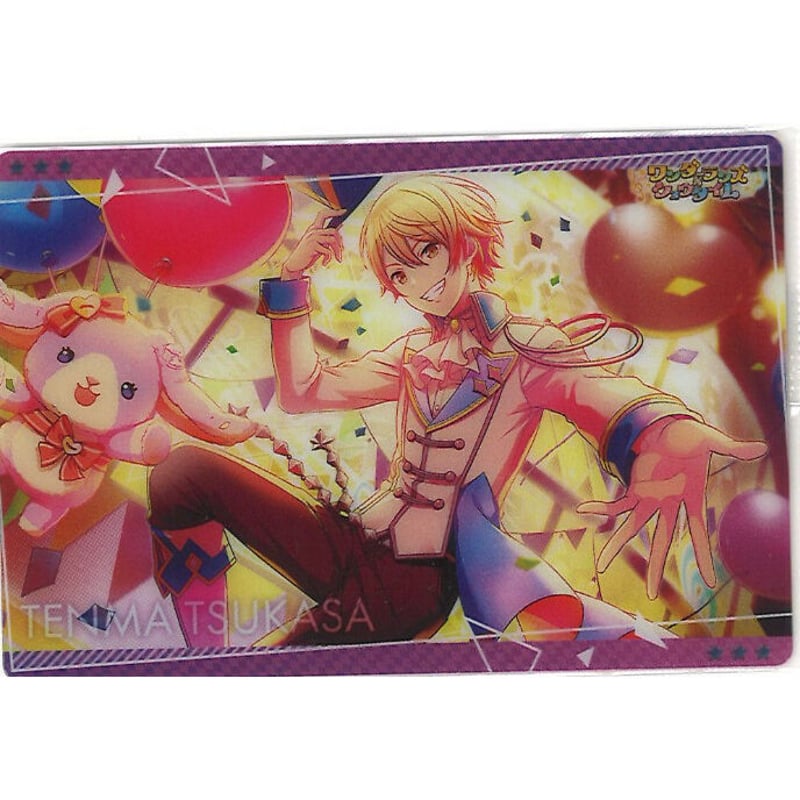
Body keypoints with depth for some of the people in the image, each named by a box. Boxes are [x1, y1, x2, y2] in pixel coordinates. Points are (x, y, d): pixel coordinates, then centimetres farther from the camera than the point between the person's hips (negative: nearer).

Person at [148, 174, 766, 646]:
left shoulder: (527, 349, -1)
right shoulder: (414, 354, 15)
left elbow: (617, 402, -21)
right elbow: (301, 392, 13)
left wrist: (675, 437, -46)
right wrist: (291, 279, 8)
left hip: (411, 581, -4)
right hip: (351, 543, 5)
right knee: (192, 469, -15)